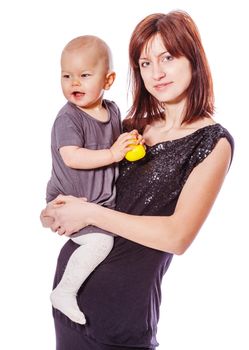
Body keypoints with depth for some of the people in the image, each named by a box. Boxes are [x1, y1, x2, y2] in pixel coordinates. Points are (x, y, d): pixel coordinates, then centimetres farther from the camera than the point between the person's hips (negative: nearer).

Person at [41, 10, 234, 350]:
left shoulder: (213, 141, -10)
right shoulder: (131, 128, 4)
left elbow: (178, 236, -20)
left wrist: (90, 213, -17)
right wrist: (55, 214, -6)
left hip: (125, 297, -5)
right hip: (71, 270, 5)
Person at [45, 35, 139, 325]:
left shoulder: (112, 110, 5)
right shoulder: (68, 118, -18)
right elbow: (71, 157, -30)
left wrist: (131, 145, 1)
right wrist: (112, 154, -33)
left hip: (103, 200, 8)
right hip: (70, 202, -8)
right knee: (100, 241, -24)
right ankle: (64, 293, -8)